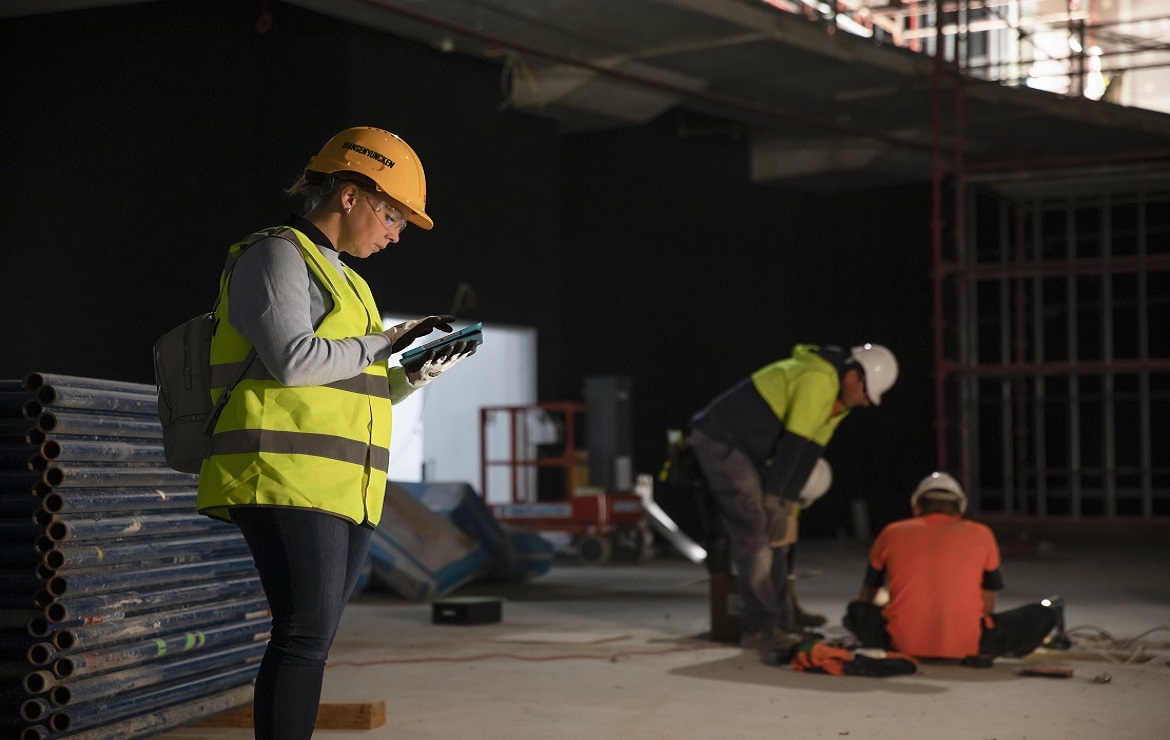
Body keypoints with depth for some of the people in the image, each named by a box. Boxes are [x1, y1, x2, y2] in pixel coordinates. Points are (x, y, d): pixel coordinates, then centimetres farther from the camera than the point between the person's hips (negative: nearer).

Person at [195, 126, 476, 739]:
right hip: (285, 476, -9)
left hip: (345, 488, 9)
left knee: (311, 642, 5)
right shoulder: (276, 256, -2)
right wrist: (384, 342, -6)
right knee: (304, 637, -16)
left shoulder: (340, 278, 27)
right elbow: (292, 359, -18)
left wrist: (413, 376, 10)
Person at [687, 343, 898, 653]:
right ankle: (759, 628, -9)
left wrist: (786, 501, 2)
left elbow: (810, 450, 8)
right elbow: (792, 443, -24)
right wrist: (774, 499, -21)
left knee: (773, 536, 9)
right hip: (719, 441, -10)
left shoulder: (838, 399, 8)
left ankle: (778, 623, 13)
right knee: (754, 534, -12)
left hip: (745, 451, 10)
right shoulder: (818, 380, -23)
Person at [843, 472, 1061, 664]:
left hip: (904, 642, 0)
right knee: (1042, 614, 19)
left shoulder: (892, 533, 12)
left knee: (855, 609, 28)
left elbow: (867, 595, 25)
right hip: (966, 644, 0)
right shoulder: (981, 535, 11)